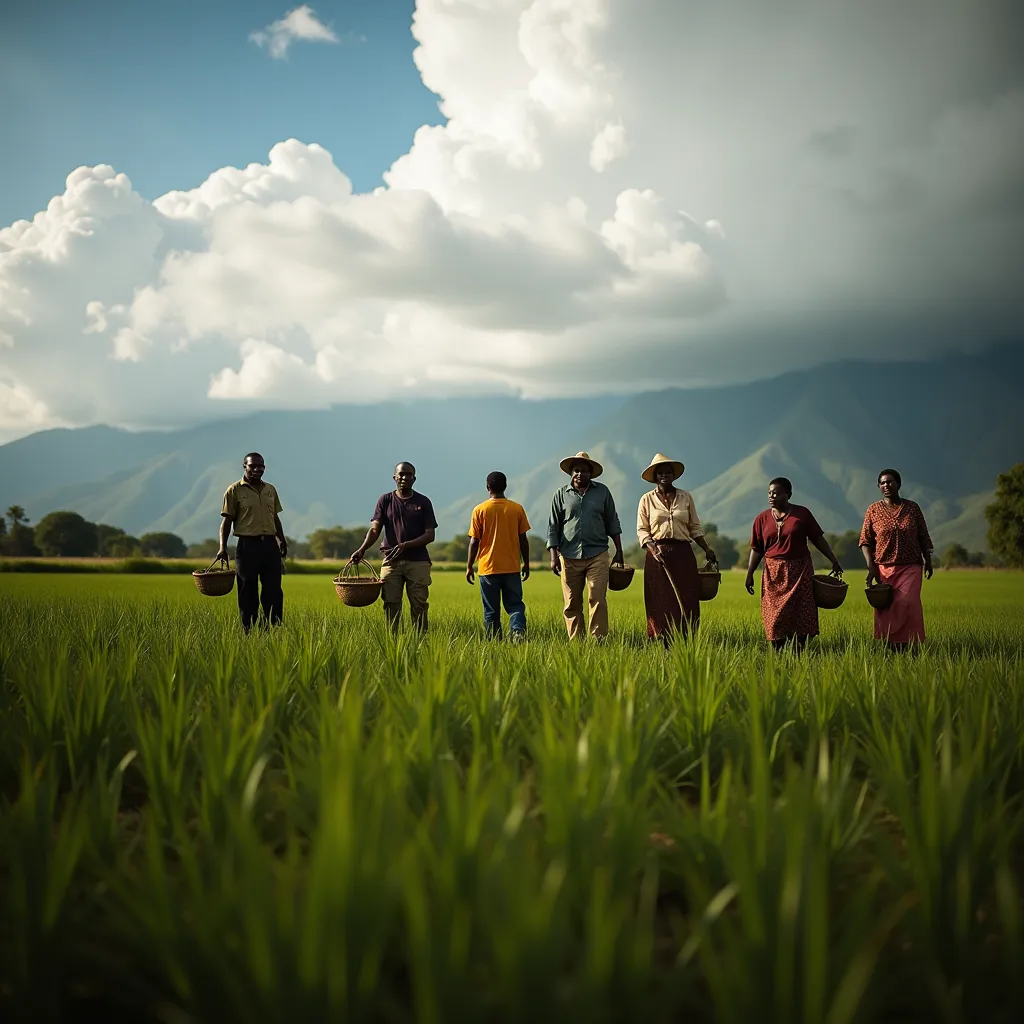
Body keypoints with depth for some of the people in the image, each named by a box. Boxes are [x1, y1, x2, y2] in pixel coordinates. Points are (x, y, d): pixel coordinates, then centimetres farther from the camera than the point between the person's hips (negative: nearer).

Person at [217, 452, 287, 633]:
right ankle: (248, 631, 8)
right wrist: (223, 547, -13)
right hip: (247, 545, -5)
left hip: (270, 544, 5)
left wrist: (282, 540, 14)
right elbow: (226, 521, -5)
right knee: (248, 593, 1)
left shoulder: (271, 490, 13)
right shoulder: (234, 490, -3)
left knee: (274, 591, 3)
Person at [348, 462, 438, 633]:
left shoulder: (423, 502, 7)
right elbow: (375, 529, 0)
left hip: (418, 561, 0)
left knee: (419, 605, -2)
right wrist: (362, 549, -19)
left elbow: (430, 535, 1)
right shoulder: (385, 500, 8)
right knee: (391, 604, -1)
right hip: (391, 560, 1)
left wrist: (406, 545, -14)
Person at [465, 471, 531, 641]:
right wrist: (526, 564, 14)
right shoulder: (517, 509, 1)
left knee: (491, 610, 6)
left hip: (488, 569, -1)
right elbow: (523, 540, 4)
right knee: (515, 605, 6)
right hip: (512, 568, 1)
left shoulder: (480, 510, -3)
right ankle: (519, 632, -19)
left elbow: (474, 541, -4)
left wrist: (469, 566, 5)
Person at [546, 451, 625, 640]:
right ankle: (574, 642, 8)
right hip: (569, 557, 1)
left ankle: (599, 640, -6)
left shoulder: (602, 492, 8)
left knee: (598, 600, -9)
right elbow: (553, 527, 7)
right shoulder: (561, 494, 6)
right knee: (571, 604, 2)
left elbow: (612, 522, 13)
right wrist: (553, 556, -1)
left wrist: (619, 552, 11)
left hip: (597, 555, 0)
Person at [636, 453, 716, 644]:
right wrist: (653, 549, -13)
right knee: (660, 604, -4)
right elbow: (642, 530, 4)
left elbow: (695, 527, 14)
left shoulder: (686, 497, 11)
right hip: (657, 555, -1)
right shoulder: (647, 499, 7)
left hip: (683, 554, 1)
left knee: (687, 601, -6)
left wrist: (707, 550, 5)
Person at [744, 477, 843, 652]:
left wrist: (834, 561, 1)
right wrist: (749, 574, 0)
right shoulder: (762, 519, 3)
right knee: (775, 616, -1)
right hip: (774, 573, 1)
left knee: (800, 615, -3)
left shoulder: (802, 513, 0)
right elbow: (756, 549, 6)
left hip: (799, 571, -1)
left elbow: (818, 539, 4)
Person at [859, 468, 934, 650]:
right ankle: (890, 648, 3)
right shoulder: (873, 510, 4)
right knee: (886, 609, -3)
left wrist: (928, 560, 3)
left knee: (907, 604, -14)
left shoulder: (913, 507, 6)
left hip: (910, 567, 0)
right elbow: (865, 541, 3)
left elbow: (923, 537, 11)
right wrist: (871, 567, -6)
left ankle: (907, 646, -12)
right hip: (884, 568, 1)